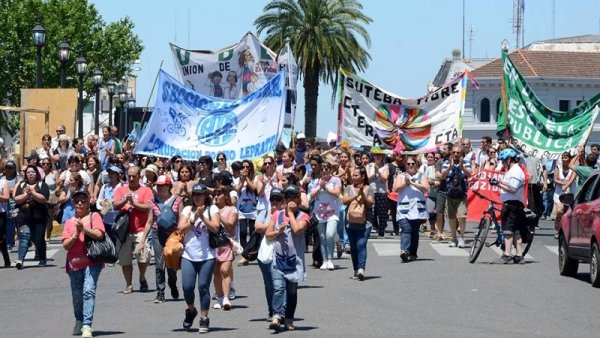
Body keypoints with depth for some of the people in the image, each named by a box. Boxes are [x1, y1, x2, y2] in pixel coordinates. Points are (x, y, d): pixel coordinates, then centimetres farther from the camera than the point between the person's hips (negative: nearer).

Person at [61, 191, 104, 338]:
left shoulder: (93, 216, 5)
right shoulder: (69, 222, 13)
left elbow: (99, 234, -9)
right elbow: (65, 245, 5)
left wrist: (84, 228, -18)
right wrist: (76, 235, -10)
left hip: (91, 261, -4)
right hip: (74, 263, 4)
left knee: (89, 291, -17)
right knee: (77, 294, 11)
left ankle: (87, 326, -21)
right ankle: (79, 321, 33)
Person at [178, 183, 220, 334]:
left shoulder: (212, 209, 4)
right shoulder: (187, 210, 10)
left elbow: (215, 228, -9)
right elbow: (181, 229, -1)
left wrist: (202, 217, -15)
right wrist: (194, 219, -11)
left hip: (207, 256, -2)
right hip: (188, 255, 2)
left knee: (203, 287, -3)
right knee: (187, 286, -7)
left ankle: (204, 318, 6)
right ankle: (191, 310, 21)